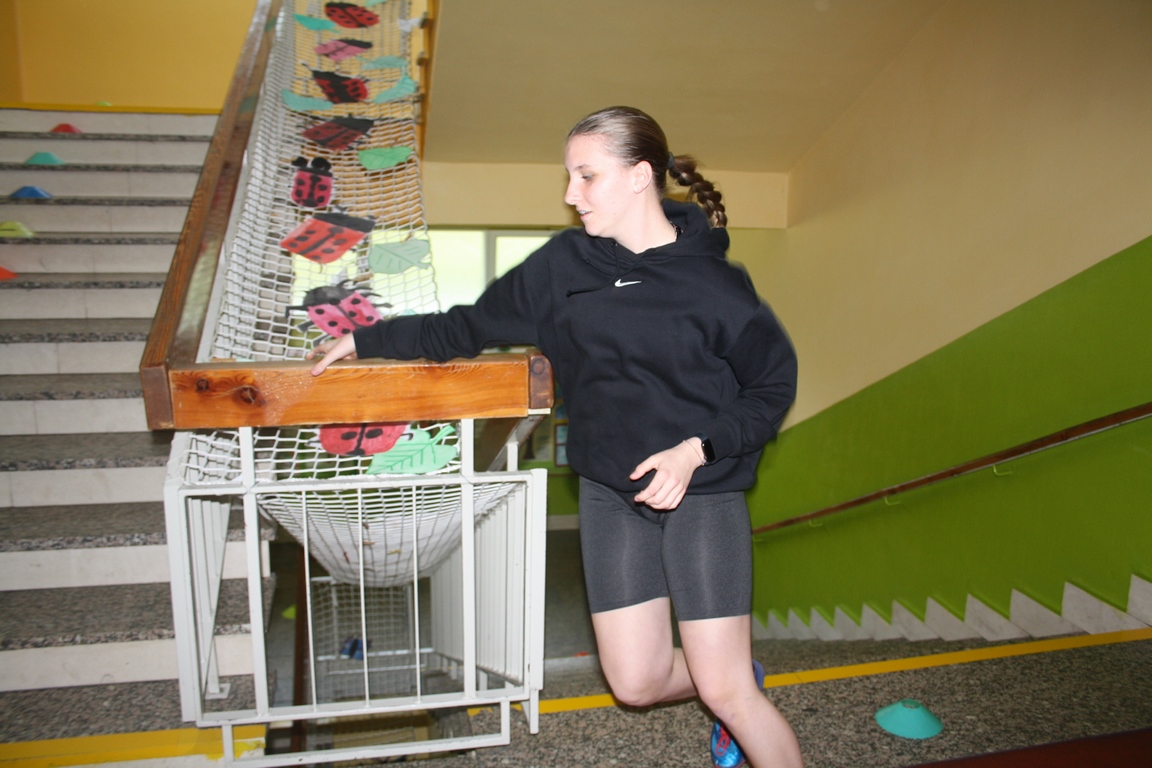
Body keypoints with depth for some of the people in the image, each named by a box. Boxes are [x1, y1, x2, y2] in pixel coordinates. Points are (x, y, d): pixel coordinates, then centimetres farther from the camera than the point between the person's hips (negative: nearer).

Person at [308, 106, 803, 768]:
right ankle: (741, 687, 36)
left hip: (703, 494, -3)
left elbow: (774, 386, -3)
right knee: (637, 683, 7)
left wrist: (696, 450, -17)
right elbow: (471, 328, 10)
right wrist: (366, 339, 12)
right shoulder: (564, 265, 1)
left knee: (726, 690, -3)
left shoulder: (713, 282, -9)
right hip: (611, 495, 4)